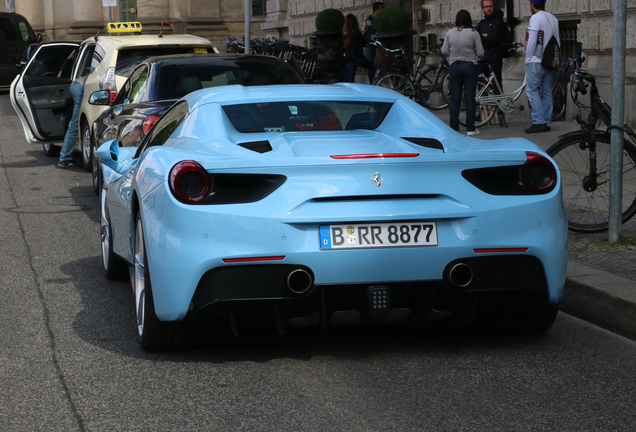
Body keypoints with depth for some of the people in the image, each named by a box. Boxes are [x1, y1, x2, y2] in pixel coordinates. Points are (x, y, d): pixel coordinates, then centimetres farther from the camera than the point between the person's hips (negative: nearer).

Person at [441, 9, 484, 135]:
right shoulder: (473, 33, -7)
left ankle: (454, 127, 5)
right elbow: (480, 53, -6)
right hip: (470, 66, -2)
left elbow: (444, 51, 4)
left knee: (455, 98, 6)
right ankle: (470, 128, 0)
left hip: (454, 67, 2)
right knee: (470, 98, 2)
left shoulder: (450, 33, -1)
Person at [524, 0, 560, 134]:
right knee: (547, 92, 9)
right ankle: (547, 123, 9)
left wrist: (527, 59, -4)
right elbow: (557, 42, 14)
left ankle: (539, 121, -14)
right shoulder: (554, 19, 12)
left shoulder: (535, 18, -10)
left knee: (532, 90, -6)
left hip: (536, 61, -7)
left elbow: (531, 41, -13)